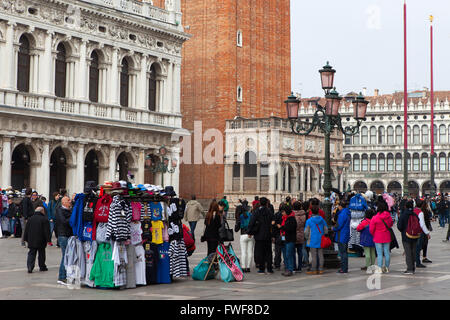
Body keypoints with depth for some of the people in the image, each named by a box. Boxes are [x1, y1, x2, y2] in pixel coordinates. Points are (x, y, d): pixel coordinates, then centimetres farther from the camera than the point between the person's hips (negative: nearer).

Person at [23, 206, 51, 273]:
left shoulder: (30, 218, 7)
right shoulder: (44, 219, -7)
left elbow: (26, 230, 10)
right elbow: (47, 231, -10)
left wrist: (25, 238, 15)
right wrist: (48, 239, -8)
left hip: (31, 241, 3)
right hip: (41, 241, -3)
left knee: (31, 254, 5)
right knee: (41, 254, 10)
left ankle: (30, 267, -10)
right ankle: (42, 267, 16)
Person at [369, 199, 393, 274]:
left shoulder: (375, 218, -16)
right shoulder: (389, 216, -5)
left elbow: (371, 229, -8)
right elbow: (391, 224, 15)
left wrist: (374, 235, 10)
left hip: (378, 238, -4)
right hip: (387, 238, 4)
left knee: (379, 254, 1)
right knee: (387, 253, 11)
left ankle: (379, 268, 1)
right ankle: (386, 268, 19)